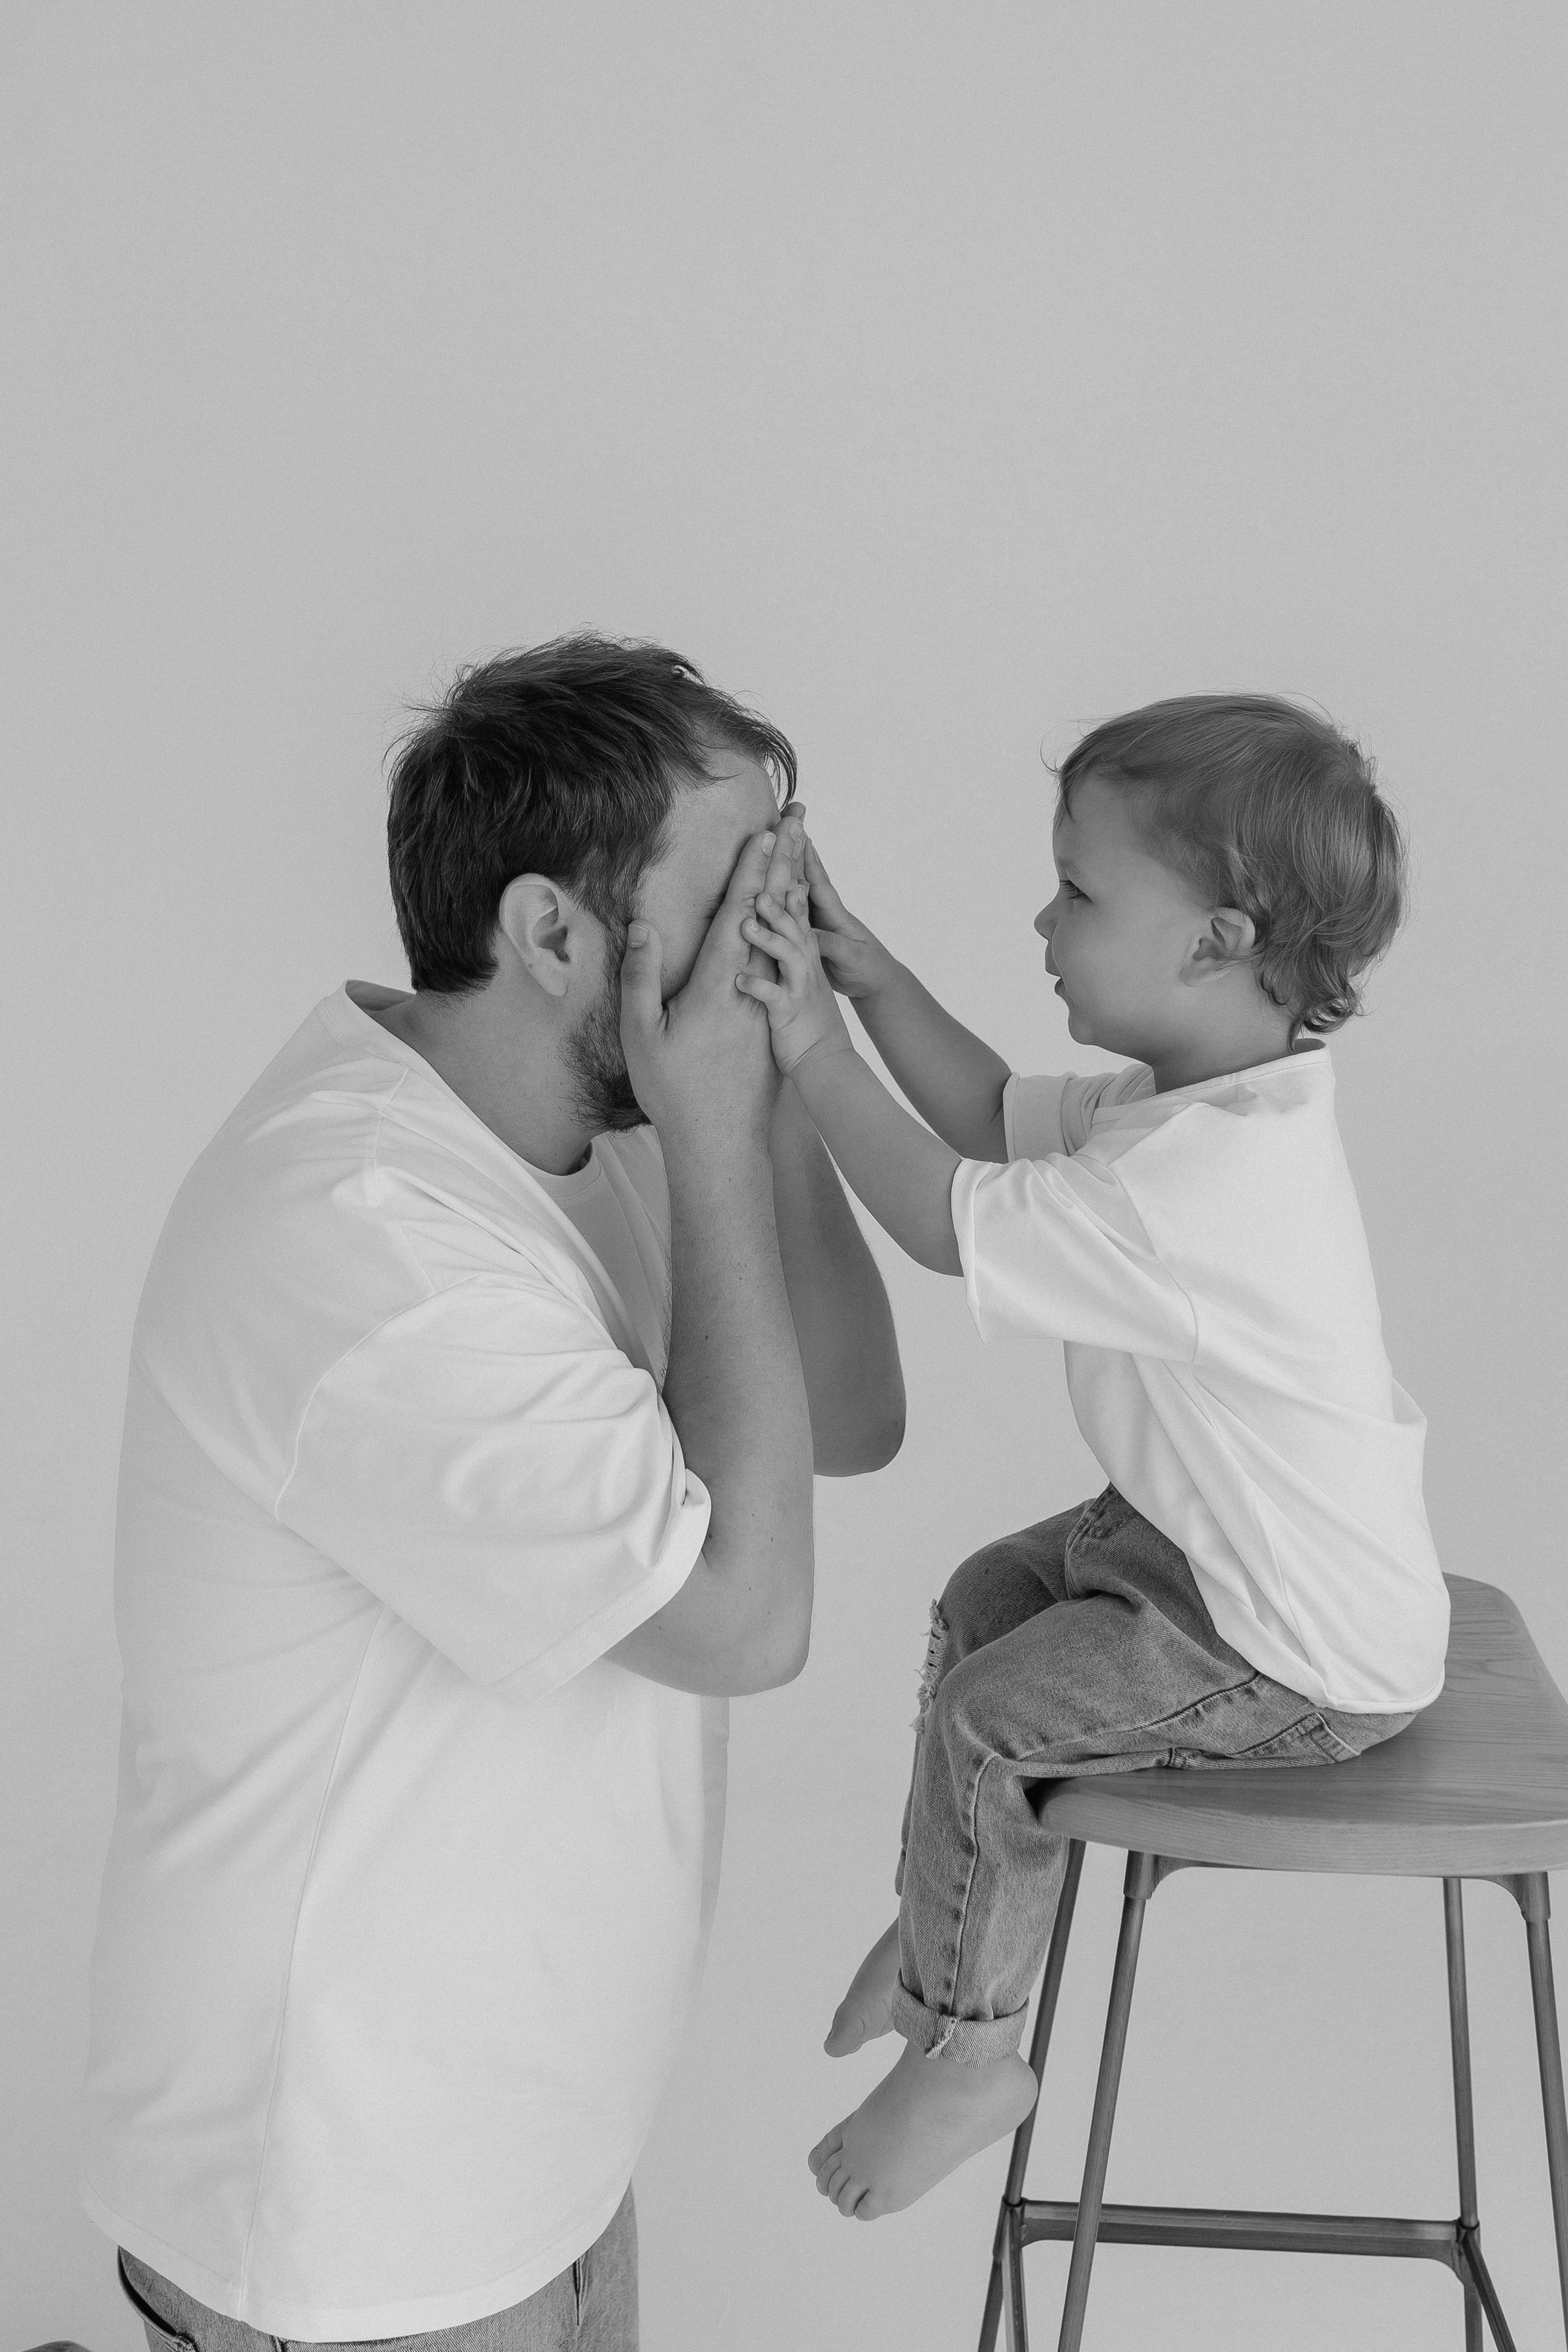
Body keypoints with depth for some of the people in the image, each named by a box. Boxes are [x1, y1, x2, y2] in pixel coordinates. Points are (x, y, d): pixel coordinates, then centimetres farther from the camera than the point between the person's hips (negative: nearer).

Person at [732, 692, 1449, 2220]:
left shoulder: (1205, 1187, -36)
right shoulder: (1206, 1094, -4)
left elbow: (946, 1221, -31)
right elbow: (999, 1119, 5)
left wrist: (813, 1055, -26)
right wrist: (869, 975, -7)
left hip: (1301, 1657, -10)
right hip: (1218, 1537, 10)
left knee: (985, 1715, -8)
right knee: (979, 1601, 19)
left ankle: (963, 2048, 13)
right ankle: (947, 1924, 38)